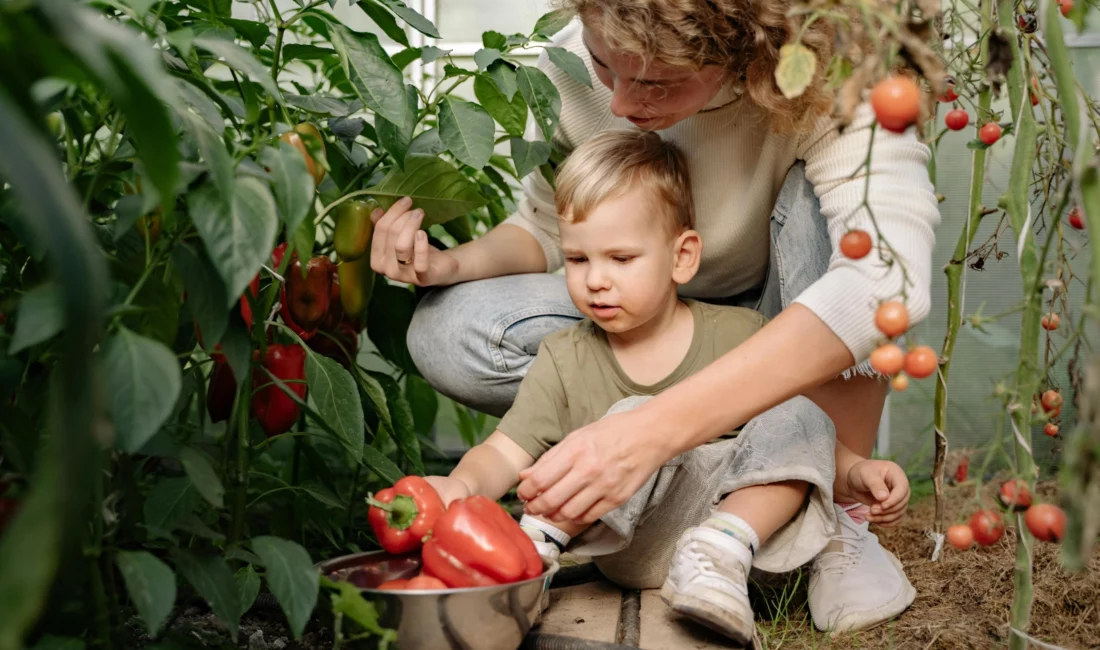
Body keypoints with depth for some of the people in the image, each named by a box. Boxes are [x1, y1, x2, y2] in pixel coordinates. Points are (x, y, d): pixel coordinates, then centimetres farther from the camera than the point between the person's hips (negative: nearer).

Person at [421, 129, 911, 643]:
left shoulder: (740, 335, 1)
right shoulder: (566, 360, 2)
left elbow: (806, 439, 10)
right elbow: (504, 452, -5)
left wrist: (857, 471, -9)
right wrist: (464, 483, -27)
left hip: (739, 508, 2)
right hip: (632, 550, -2)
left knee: (799, 413, -18)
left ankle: (723, 548, -27)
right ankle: (540, 541, -23)